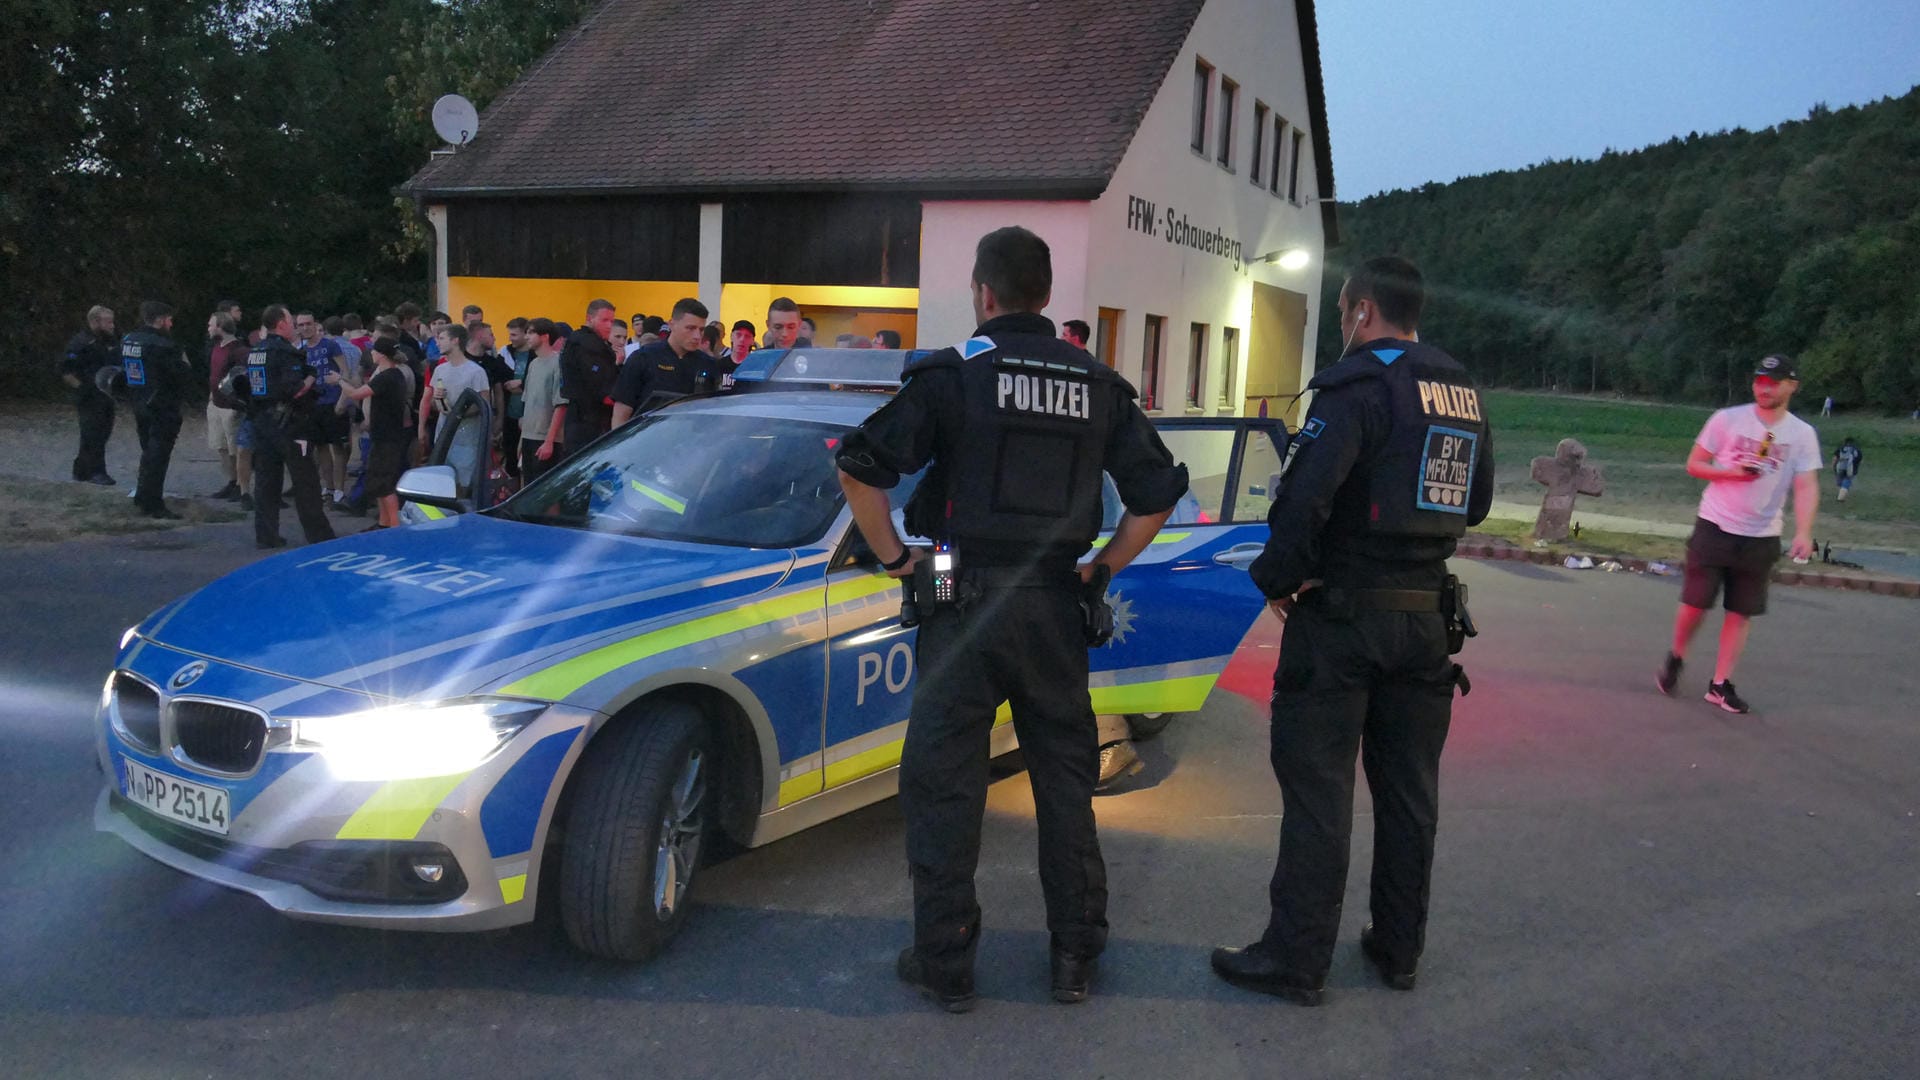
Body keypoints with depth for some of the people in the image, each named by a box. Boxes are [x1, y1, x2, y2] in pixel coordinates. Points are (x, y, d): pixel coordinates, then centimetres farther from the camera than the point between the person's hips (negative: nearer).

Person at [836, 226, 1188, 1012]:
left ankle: (944, 964, 13)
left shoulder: (954, 373, -6)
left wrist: (896, 558, -2)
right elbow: (1159, 492, 8)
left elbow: (859, 468, -12)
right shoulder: (1098, 386, 6)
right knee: (1065, 779, 14)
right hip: (1055, 606, 4)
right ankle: (1076, 957, 23)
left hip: (966, 601, -4)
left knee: (943, 785, 6)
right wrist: (1102, 567, 13)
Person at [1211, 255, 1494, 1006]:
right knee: (1408, 789, 15)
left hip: (1342, 614, -7)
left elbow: (1305, 494, -26)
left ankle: (1297, 960, 8)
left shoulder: (1359, 385, -15)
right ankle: (1398, 949, 26)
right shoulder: (1462, 392, 10)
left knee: (1318, 789, 0)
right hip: (1426, 614, 7)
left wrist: (1278, 577, -14)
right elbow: (1474, 504, 19)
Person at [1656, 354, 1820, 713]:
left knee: (1741, 612, 4)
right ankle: (1675, 658, 25)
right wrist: (1731, 471, -18)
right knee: (1696, 602, -1)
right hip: (1714, 527, -1)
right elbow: (1693, 465, 1)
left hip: (1761, 537, 2)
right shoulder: (1727, 419, -4)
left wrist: (1803, 532, -23)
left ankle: (1720, 685, 12)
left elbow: (1806, 487, -8)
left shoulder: (1803, 434, -1)